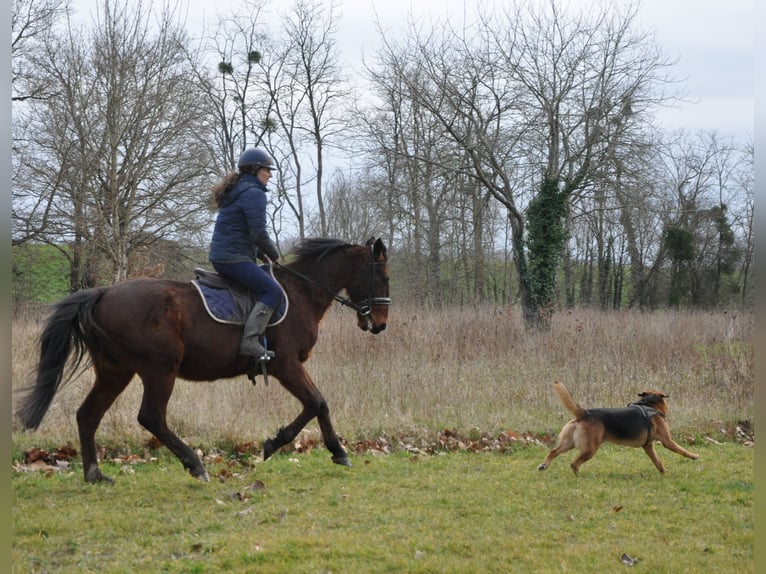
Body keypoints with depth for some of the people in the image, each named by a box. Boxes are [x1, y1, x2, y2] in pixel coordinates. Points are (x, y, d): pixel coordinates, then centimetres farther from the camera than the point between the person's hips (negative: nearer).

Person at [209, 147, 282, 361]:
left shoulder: (235, 191, 21)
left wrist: (261, 253, 19)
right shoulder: (254, 193, -11)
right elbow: (259, 233, -18)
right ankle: (250, 340, -26)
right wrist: (273, 254, -1)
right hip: (235, 258, -10)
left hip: (220, 256, 10)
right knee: (273, 291, -16)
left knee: (267, 285, 21)